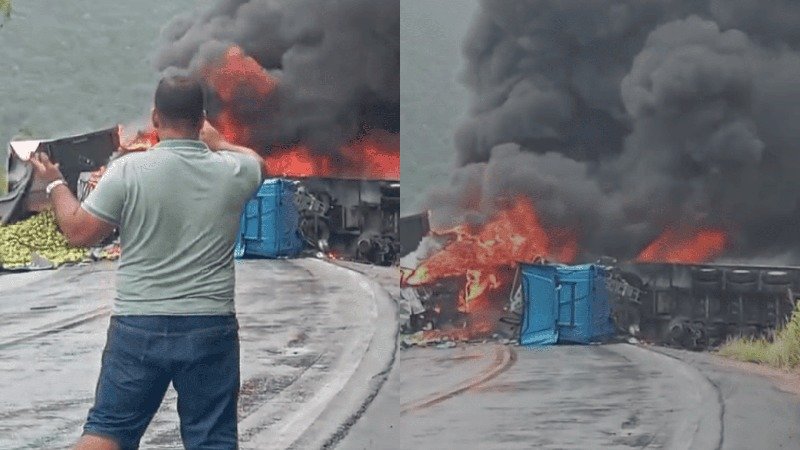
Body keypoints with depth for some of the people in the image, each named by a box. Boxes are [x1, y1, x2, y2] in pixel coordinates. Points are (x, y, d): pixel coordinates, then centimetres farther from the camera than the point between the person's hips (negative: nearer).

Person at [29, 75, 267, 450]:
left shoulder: (128, 170, -9)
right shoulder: (231, 171, -1)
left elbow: (79, 232, -2)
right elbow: (257, 163, 24)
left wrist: (55, 184, 15)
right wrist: (217, 142, 42)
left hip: (138, 325, -1)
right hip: (210, 327, 1)